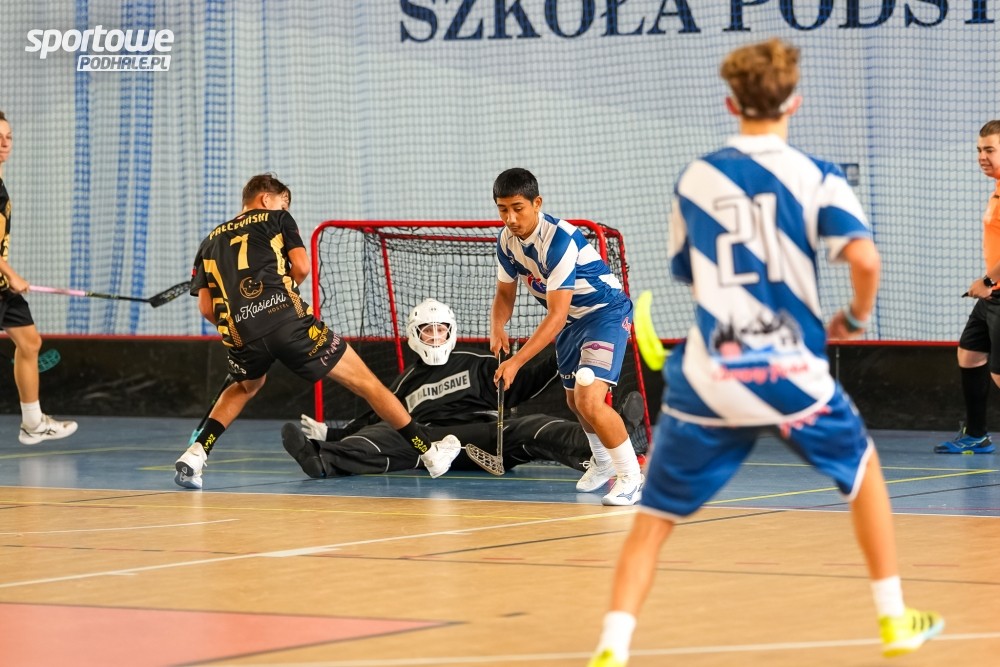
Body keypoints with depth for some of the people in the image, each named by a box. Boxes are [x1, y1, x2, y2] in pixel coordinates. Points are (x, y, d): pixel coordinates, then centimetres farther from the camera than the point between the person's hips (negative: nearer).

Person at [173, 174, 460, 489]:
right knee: (365, 382, 9)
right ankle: (430, 452, 12)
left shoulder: (211, 240, 25)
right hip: (288, 321, -4)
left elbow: (206, 307, 15)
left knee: (245, 387, 37)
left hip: (241, 336, 4)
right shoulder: (276, 219, 17)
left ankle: (196, 454, 18)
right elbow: (301, 266, 3)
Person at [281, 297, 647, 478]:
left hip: (484, 437, -1)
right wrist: (330, 434, 17)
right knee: (385, 438, -27)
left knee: (529, 430, -28)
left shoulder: (476, 365, 21)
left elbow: (524, 383, 16)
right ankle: (324, 459, -56)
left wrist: (561, 358, 5)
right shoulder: (406, 382, 25)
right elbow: (373, 420, 26)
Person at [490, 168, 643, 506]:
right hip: (572, 319, 9)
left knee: (589, 400, -25)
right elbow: (505, 293, 7)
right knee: (574, 400, 23)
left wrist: (516, 361, -39)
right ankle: (602, 462, 51)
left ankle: (631, 477, -9)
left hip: (605, 311, -9)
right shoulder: (506, 240, -8)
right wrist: (497, 327, -17)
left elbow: (556, 315, -34)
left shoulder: (559, 240, -33)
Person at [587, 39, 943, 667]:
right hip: (791, 373, -1)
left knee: (654, 515, 9)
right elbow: (866, 258, -18)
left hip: (709, 376, 1)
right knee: (862, 469, 26)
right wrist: (857, 316, 0)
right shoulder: (815, 179, -3)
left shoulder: (693, 180, 5)